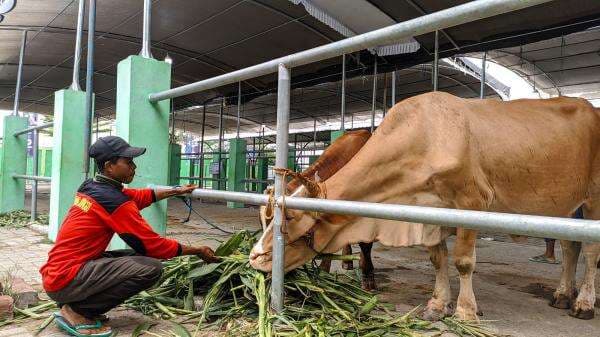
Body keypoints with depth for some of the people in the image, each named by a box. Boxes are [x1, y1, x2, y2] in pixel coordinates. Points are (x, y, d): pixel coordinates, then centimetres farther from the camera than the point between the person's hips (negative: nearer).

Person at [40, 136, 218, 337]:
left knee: (137, 257, 15)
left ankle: (75, 305, 9)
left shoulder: (90, 186, 5)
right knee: (152, 268, -20)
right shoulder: (113, 200, -19)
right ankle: (76, 311, -6)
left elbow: (140, 196, 19)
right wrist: (198, 251, -4)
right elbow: (154, 245, -14)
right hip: (66, 280, -9)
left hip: (56, 272, 9)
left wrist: (176, 191, 23)